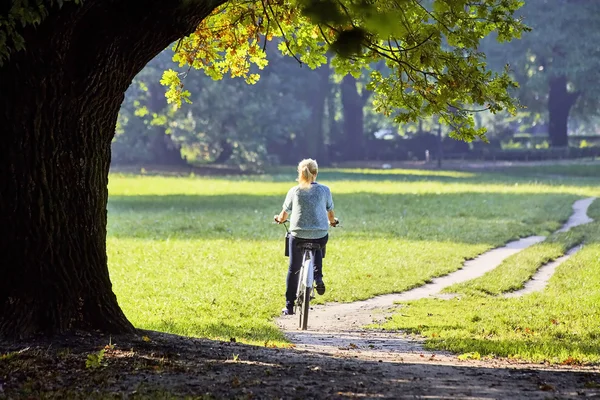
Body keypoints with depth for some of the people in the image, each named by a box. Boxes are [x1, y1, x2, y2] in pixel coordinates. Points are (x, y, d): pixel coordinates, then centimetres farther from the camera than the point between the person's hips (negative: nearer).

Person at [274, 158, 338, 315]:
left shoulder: (294, 191, 3)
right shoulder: (324, 190, 2)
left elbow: (284, 215, 11)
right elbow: (330, 214, 13)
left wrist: (279, 219, 34)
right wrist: (332, 222, 35)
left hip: (298, 235, 0)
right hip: (320, 235, 0)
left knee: (293, 270, 14)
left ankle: (289, 307, 13)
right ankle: (318, 277, 13)